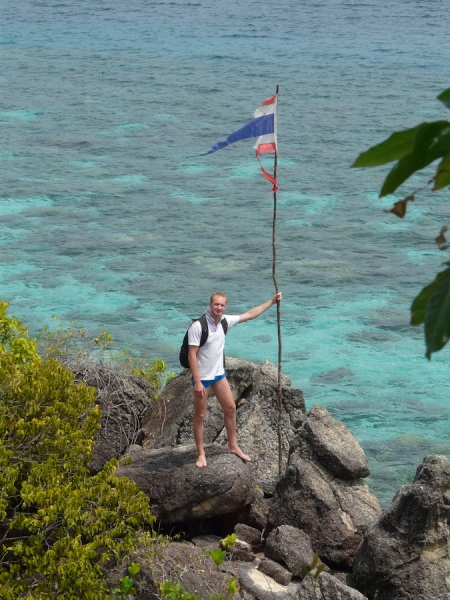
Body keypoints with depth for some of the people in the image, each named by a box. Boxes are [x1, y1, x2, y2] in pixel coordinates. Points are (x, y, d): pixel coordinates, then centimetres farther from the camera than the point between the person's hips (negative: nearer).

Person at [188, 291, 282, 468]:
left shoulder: (225, 321, -3)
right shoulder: (198, 326, -22)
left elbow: (250, 314, 10)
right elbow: (192, 355, -21)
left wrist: (272, 301, 10)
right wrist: (197, 382, -24)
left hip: (219, 374, 7)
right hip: (202, 377, -7)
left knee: (230, 408, 12)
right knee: (200, 415, 3)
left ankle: (233, 446, 27)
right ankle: (201, 454, 13)